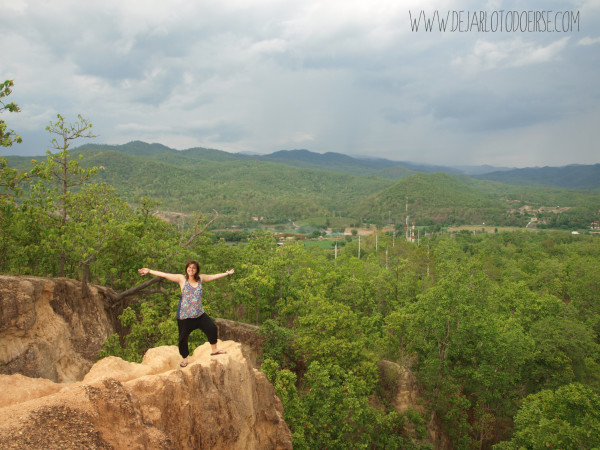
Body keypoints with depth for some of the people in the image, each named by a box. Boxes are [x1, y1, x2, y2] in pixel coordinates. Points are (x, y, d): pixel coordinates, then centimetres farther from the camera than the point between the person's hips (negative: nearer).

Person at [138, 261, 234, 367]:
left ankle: (214, 350, 25)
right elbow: (164, 275, -6)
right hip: (184, 315, -3)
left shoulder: (201, 278, 4)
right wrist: (149, 271, -7)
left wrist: (227, 273, 26)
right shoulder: (182, 279, -6)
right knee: (183, 338, 3)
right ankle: (185, 359, 26)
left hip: (199, 313, 4)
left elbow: (213, 276, 17)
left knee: (212, 328, 2)